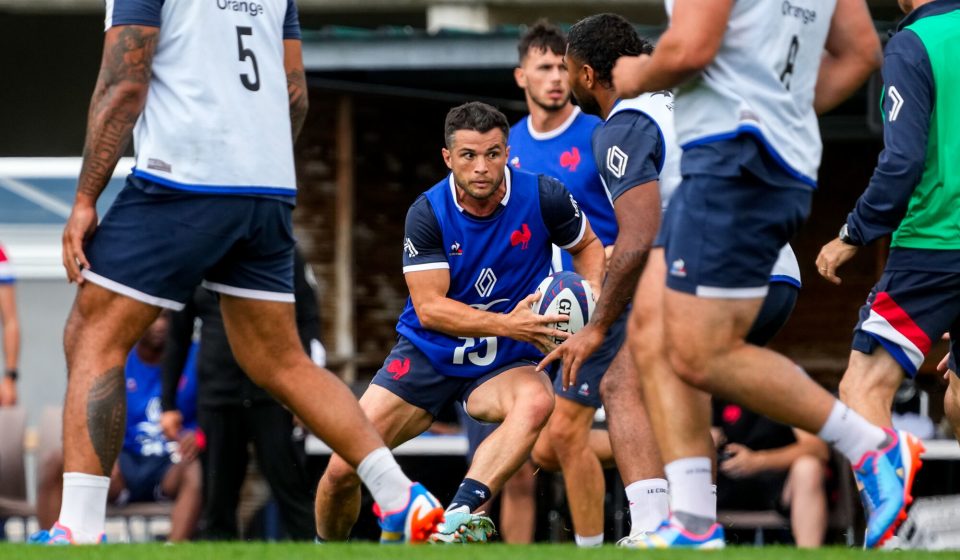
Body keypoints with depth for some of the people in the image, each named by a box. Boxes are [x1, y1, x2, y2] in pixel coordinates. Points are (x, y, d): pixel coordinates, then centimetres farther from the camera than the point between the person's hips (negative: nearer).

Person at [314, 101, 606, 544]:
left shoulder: (542, 198, -11)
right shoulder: (428, 213, -13)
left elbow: (588, 246, 9)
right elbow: (429, 307, -18)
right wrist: (506, 324, -31)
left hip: (503, 363, 0)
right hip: (427, 354, 0)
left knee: (537, 402, -38)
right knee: (342, 469, -9)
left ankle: (459, 515, -49)